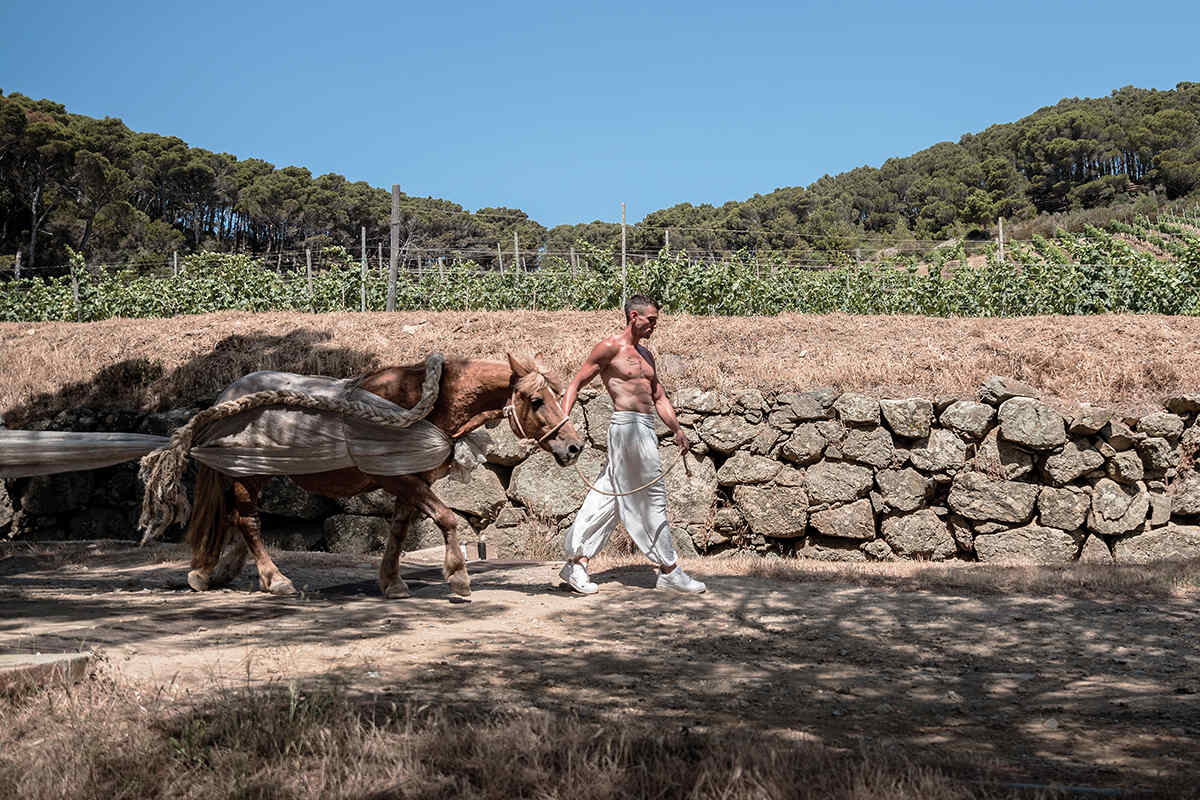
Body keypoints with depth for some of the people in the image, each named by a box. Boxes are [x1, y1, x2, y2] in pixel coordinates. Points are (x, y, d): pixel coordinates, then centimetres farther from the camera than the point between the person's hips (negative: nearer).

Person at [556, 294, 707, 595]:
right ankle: (668, 570, 1)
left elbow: (659, 397, 22)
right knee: (651, 496, -5)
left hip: (645, 429, 9)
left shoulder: (645, 354, 20)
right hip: (627, 425, -8)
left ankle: (576, 562, 12)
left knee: (608, 497, 8)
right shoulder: (610, 347, -4)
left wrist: (677, 429, 10)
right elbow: (577, 383, -4)